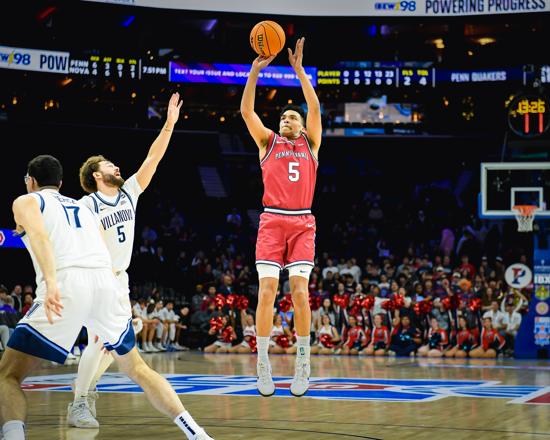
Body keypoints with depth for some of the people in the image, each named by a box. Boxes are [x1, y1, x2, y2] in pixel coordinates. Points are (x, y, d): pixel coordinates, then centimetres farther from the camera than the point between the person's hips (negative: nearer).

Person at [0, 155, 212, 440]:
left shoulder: (26, 202, 18)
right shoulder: (83, 208, 34)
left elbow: (39, 234, -6)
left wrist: (51, 282, -22)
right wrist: (102, 324, 36)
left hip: (66, 284, -5)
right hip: (106, 282, 5)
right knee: (136, 368, 23)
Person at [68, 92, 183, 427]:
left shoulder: (129, 193, 3)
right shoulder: (87, 205, -14)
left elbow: (153, 159, -1)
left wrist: (169, 124, -7)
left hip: (120, 279, 7)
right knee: (99, 339, -17)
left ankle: (87, 385, 27)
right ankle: (79, 403, -11)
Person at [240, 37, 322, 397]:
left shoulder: (310, 144, 16)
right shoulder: (268, 142, 15)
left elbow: (315, 108, 2)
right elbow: (246, 111, 3)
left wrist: (299, 70, -4)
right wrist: (256, 70, -7)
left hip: (302, 223, 0)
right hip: (272, 221, 0)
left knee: (299, 289, -11)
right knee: (267, 289, -10)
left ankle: (303, 361, -1)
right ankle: (263, 362, -3)